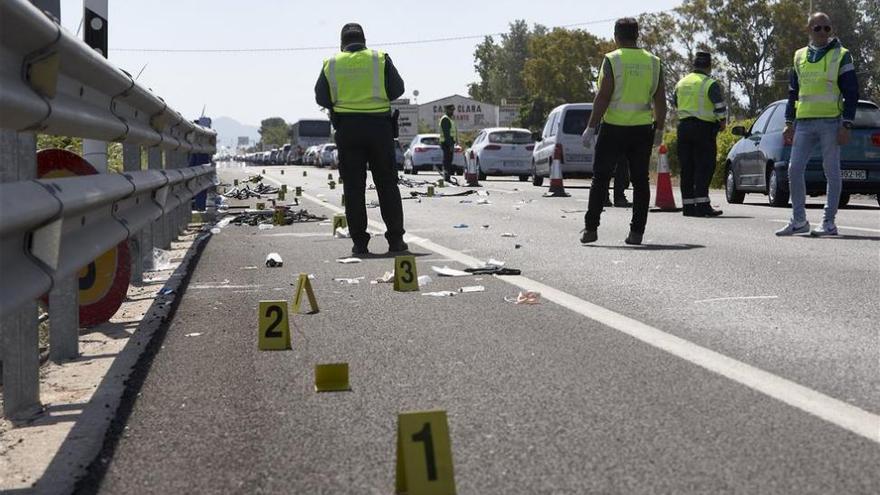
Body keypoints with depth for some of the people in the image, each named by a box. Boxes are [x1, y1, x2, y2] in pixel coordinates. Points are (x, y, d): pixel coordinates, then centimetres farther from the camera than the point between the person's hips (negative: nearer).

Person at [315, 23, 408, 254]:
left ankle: (359, 242, 3)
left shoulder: (331, 64, 3)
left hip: (347, 129, 1)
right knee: (387, 184, 7)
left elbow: (321, 98, 4)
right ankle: (395, 239, 4)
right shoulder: (380, 59, 0)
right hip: (379, 126, 0)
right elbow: (397, 89, 0)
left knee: (353, 187, 5)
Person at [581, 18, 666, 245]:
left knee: (601, 178, 5)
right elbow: (660, 101, 7)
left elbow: (603, 97, -12)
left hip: (613, 128, -3)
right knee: (640, 180, 7)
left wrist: (591, 127, -8)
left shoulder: (612, 60, -6)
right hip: (643, 129, 3)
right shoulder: (653, 62, 6)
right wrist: (659, 129, 16)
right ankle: (637, 232, 5)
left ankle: (591, 228, 2)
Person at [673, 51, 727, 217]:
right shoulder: (710, 84, -9)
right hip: (704, 128, -6)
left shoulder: (681, 83, 11)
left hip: (684, 127, 6)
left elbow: (675, 103, 23)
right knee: (704, 167, -5)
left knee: (687, 168, 8)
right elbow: (720, 107, -15)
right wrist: (722, 122, 1)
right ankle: (702, 205, -11)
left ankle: (688, 205, 9)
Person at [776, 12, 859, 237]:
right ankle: (799, 221, 9)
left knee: (832, 172, -1)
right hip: (804, 123, 4)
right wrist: (789, 122, 11)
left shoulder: (841, 56, 1)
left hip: (831, 123, -4)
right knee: (794, 170, 0)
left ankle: (829, 223, 6)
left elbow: (851, 93, -2)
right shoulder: (800, 57, 13)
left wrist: (846, 125, -9)